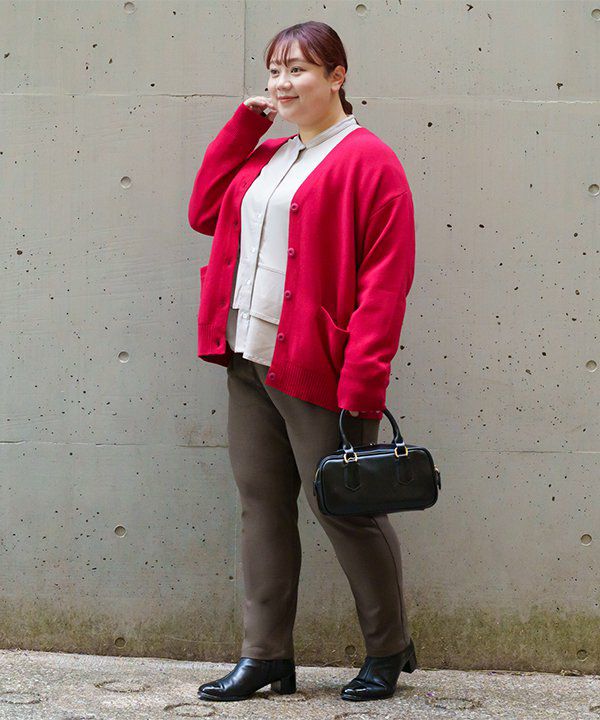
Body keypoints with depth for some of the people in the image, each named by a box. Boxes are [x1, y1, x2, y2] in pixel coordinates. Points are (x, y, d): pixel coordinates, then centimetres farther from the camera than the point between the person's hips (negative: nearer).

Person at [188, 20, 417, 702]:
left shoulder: (368, 161, -9)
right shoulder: (265, 155, 16)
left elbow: (386, 282, -15)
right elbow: (204, 211, 15)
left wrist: (361, 384, -21)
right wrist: (242, 125, 9)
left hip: (316, 372, -8)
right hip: (249, 364, 8)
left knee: (344, 509, 2)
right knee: (262, 506, 10)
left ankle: (389, 649, 20)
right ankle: (266, 656, 18)